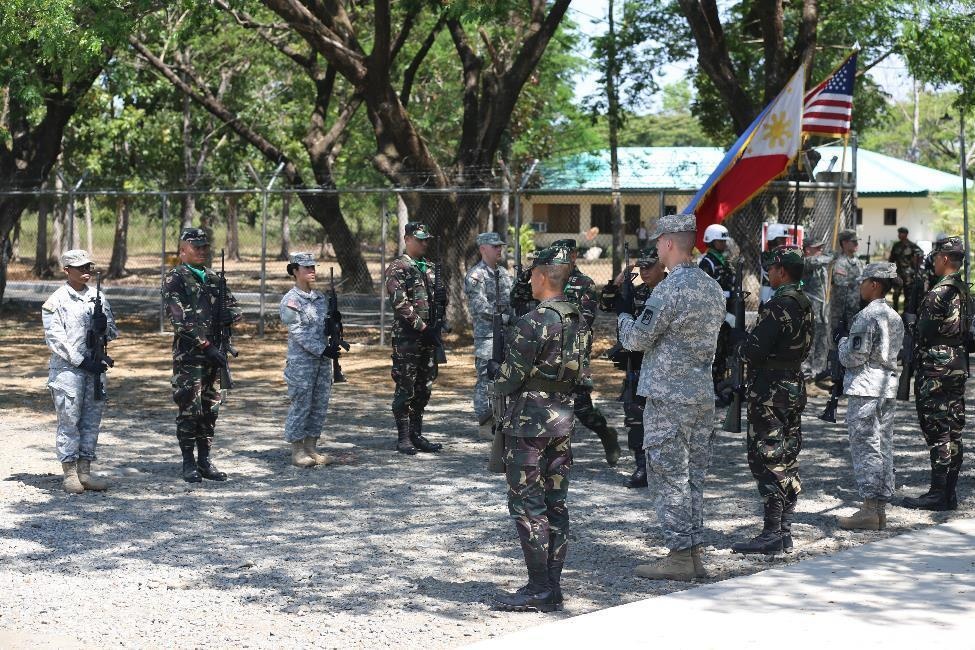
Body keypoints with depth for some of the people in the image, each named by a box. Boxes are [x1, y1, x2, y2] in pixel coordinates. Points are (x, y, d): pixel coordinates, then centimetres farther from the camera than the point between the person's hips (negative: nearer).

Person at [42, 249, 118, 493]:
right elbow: (55, 339, -9)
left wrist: (105, 326, -9)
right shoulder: (56, 301, -3)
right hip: (67, 369, -5)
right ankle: (69, 474, 2)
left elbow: (114, 333, 14)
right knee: (69, 420, -3)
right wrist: (81, 361, -15)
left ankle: (85, 471, 14)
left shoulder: (98, 298, 12)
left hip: (95, 367, 5)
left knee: (92, 420, 7)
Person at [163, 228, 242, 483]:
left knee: (210, 408, 9)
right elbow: (181, 320, -15)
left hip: (214, 351, 6)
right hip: (188, 353, -6)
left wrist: (225, 316, -8)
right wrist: (206, 345, -19)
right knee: (189, 408, -4)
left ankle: (204, 460, 17)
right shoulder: (175, 279, -5)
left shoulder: (214, 278, 16)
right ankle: (189, 464, 5)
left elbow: (235, 310, 16)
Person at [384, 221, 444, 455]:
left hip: (428, 334, 7)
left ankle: (416, 434, 18)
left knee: (423, 388, 10)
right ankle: (403, 438, 3)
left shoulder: (429, 267, 15)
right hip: (407, 337, -7)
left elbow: (436, 298, 24)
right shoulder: (397, 269, -8)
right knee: (405, 388, -3)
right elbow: (400, 304, -16)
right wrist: (423, 327, -19)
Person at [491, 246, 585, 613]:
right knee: (555, 504, 10)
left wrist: (498, 388, 6)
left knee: (527, 504, -2)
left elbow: (511, 375, -14)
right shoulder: (578, 321, 8)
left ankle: (539, 591, -2)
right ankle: (553, 587, 14)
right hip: (564, 417, 8)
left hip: (529, 419, -8)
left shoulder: (535, 322, -17)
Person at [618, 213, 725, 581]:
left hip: (667, 395, -8)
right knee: (693, 476, 12)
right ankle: (694, 553, 15)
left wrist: (625, 321, 10)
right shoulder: (713, 288, 10)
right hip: (703, 394, 8)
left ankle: (679, 557, 0)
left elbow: (637, 339, -13)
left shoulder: (670, 289, -16)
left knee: (668, 477, -2)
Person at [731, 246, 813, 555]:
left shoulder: (778, 306, -19)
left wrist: (746, 342, 0)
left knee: (766, 460, -5)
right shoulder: (805, 304, 10)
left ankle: (772, 533, -5)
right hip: (795, 387, 9)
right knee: (788, 459, 12)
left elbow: (752, 351, -22)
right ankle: (785, 530, 17)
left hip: (770, 391, -9)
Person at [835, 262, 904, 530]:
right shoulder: (895, 317, 12)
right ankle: (880, 507, 14)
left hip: (865, 388, -9)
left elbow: (853, 357, -17)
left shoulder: (867, 316, -15)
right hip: (888, 387, 9)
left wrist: (843, 343, 1)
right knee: (884, 446, 10)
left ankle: (869, 509, -6)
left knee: (866, 447, -6)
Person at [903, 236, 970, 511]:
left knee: (937, 430, -6)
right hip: (958, 365, 9)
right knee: (953, 430, 10)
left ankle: (938, 493, -5)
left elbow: (925, 331, -15)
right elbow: (967, 331, 15)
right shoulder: (964, 292, 11)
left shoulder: (939, 293, -17)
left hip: (936, 367, -9)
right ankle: (950, 493, 15)